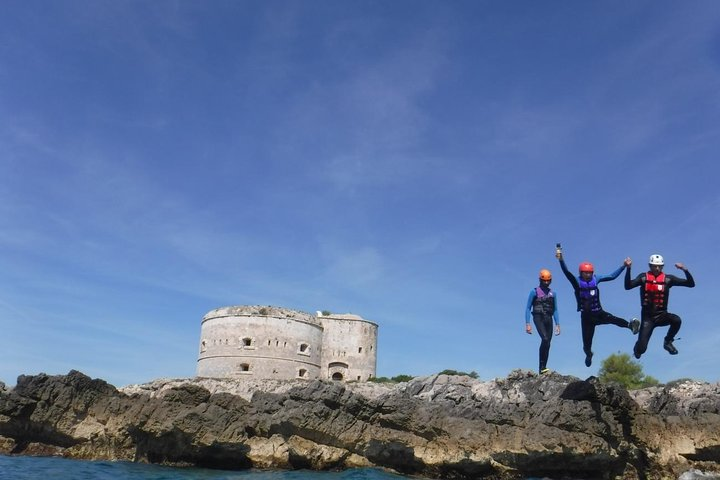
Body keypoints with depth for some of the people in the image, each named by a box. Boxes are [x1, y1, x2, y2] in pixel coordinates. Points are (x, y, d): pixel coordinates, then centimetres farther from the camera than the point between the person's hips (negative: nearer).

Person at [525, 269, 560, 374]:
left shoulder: (552, 293, 16)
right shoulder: (534, 292, 2)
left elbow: (555, 310, 18)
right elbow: (528, 308, 0)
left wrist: (557, 325, 10)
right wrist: (527, 324, -8)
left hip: (548, 319, 5)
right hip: (538, 318, -5)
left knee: (547, 344, 1)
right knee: (545, 339, -23)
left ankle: (542, 368, 8)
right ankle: (542, 367, -20)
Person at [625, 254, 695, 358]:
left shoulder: (668, 279, 0)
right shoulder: (643, 277, -2)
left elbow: (691, 284, -3)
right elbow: (628, 286, -17)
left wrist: (685, 270, -18)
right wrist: (628, 268, -25)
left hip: (661, 315, 1)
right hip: (647, 316, -1)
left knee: (677, 320, -33)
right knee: (641, 349, -9)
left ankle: (667, 342, -4)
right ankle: (638, 347, 33)